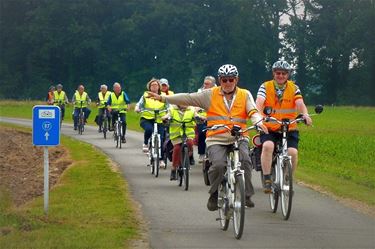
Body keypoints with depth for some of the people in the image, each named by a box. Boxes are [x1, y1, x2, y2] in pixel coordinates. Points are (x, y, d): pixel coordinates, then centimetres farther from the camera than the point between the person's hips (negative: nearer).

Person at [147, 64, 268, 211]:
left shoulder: (245, 95, 13)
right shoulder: (211, 95, 10)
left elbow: (253, 111, -1)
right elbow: (188, 98, 8)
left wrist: (259, 123, -25)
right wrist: (162, 98, 2)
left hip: (239, 139, 1)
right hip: (216, 140, -1)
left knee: (244, 160, -29)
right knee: (218, 165, -27)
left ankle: (246, 194, -16)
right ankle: (214, 195, -2)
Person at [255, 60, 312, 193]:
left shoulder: (294, 88, 4)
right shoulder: (265, 87, 1)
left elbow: (300, 104, -11)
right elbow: (259, 102, -16)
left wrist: (305, 114, -34)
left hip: (289, 129, 1)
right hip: (269, 128, -1)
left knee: (292, 152, -20)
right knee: (268, 146, -30)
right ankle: (267, 180, -23)